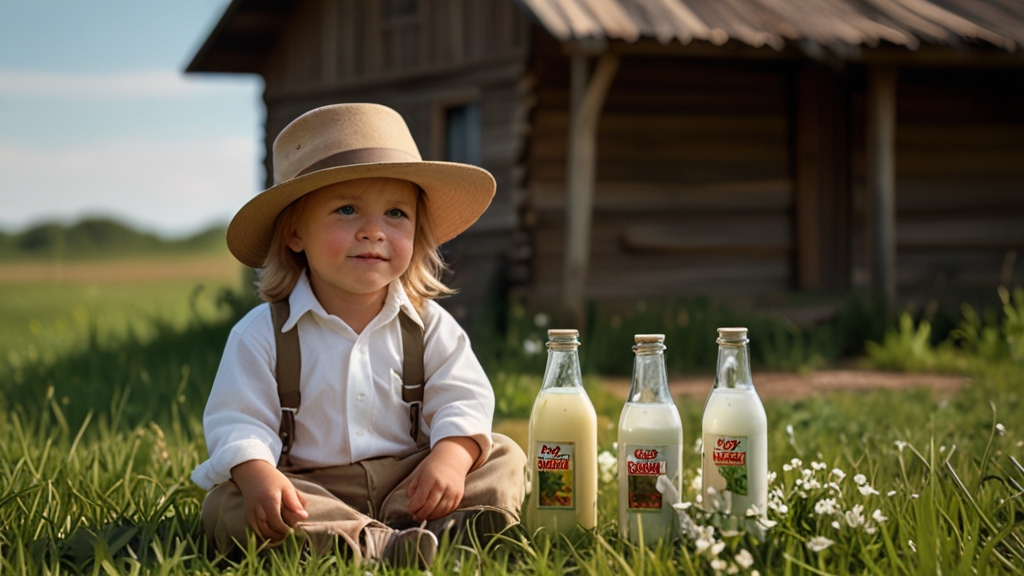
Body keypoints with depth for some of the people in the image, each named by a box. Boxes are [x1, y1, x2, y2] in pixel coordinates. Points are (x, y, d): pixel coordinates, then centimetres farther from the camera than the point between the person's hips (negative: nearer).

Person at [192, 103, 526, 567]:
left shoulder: (428, 325, 3)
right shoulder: (263, 334, -4)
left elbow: (464, 401, -4)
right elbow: (238, 423, -8)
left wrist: (451, 458, -26)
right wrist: (258, 476, -30)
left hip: (407, 483, 3)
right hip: (310, 490, -2)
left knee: (505, 459, -12)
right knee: (226, 508, -29)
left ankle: (441, 527, -40)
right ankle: (375, 543, -44)